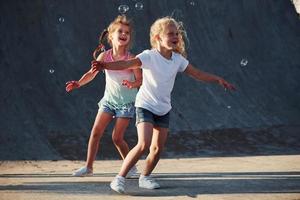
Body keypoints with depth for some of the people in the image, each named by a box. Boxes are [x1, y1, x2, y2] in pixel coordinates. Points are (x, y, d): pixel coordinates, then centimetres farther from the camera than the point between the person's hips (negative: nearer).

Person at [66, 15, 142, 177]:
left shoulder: (131, 59, -17)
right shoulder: (104, 56, -9)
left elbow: (140, 80, -13)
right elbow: (92, 73, 1)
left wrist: (133, 84, -35)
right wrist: (79, 83, -15)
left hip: (126, 102, -3)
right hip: (109, 100, 4)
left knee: (117, 138, -4)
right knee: (95, 132, -2)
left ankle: (131, 167, 14)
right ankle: (88, 167, 8)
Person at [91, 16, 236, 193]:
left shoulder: (178, 59, 0)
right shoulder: (149, 56, -18)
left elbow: (198, 74, 11)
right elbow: (127, 64, -32)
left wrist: (219, 79, 7)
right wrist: (105, 65, -49)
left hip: (164, 109, 6)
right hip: (145, 105, -6)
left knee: (158, 148, 7)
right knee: (143, 144, -20)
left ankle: (145, 177, 30)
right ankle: (120, 178, -11)